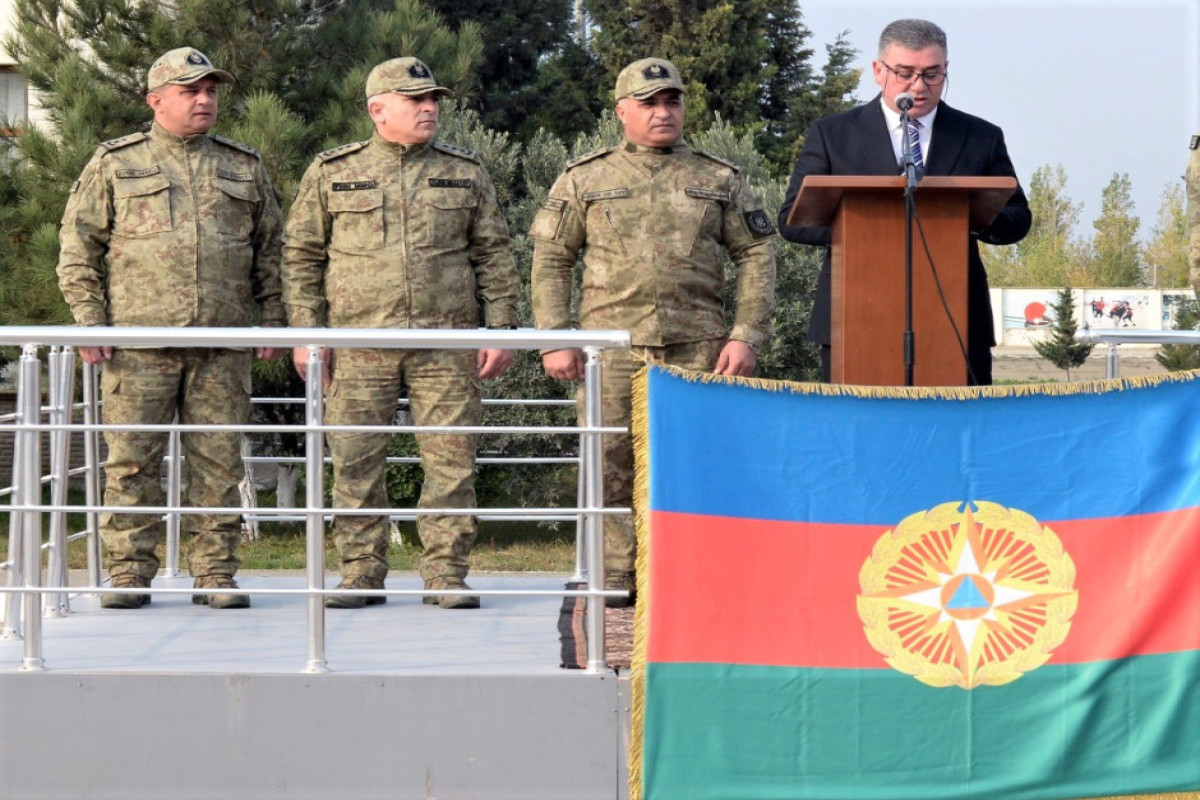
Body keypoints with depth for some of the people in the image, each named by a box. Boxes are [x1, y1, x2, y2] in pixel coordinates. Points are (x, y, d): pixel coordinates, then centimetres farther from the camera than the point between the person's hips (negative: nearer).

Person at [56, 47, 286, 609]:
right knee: (131, 461, -2)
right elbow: (78, 247, 6)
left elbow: (270, 249, 19)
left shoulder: (244, 168, 15)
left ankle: (216, 573, 8)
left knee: (219, 462, 2)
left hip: (223, 346, 2)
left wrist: (274, 320, 11)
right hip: (139, 342, -2)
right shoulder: (114, 165, 7)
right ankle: (128, 573, 5)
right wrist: (89, 320, -3)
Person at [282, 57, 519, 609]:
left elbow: (493, 254, 13)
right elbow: (301, 256, 10)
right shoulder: (331, 174, 8)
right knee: (356, 464, 1)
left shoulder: (466, 175, 11)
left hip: (446, 343, 1)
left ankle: (446, 574, 6)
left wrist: (499, 329, 5)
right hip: (359, 344, 0)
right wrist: (305, 332, 2)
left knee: (451, 460, -2)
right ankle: (361, 573, 10)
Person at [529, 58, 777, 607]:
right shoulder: (584, 179, 10)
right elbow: (551, 259, 10)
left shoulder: (719, 180, 11)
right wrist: (554, 341, 1)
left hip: (697, 351, 0)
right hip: (613, 348, 0)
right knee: (611, 464, -1)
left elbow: (756, 254, 10)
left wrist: (747, 336, 0)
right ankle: (617, 577, 8)